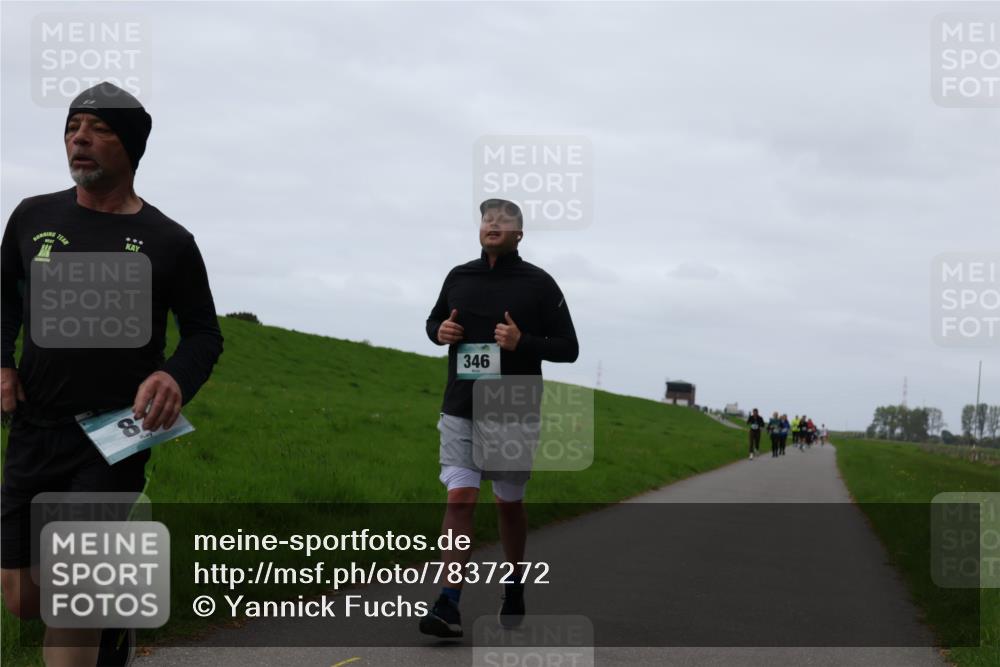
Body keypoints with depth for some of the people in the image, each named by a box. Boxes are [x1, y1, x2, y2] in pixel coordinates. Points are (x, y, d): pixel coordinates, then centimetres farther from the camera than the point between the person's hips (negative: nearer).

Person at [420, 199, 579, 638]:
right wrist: (440, 332, -2)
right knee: (459, 500, -10)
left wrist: (523, 342, -18)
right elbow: (434, 321, 22)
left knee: (509, 504, 11)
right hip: (460, 412, 1)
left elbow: (569, 348, -1)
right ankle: (448, 606, -15)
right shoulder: (459, 278, 7)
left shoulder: (538, 284, -2)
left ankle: (514, 590, 32)